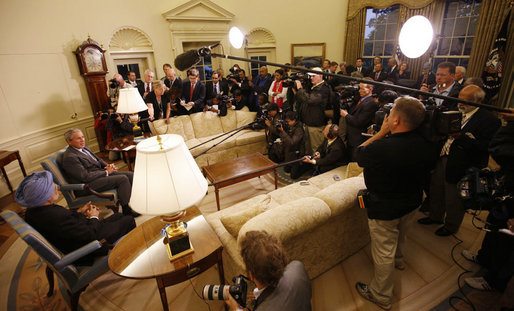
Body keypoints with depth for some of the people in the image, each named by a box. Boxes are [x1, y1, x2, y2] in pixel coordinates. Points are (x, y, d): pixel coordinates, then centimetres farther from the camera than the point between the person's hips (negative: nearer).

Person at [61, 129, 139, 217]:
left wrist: (109, 166, 0)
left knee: (131, 175, -6)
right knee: (123, 179, -26)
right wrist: (106, 172, -14)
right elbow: (86, 177, -20)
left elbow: (98, 160, 21)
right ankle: (127, 210, -14)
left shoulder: (84, 147, 13)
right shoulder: (70, 157, -16)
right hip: (88, 185, -9)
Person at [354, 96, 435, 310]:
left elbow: (359, 155, -16)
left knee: (383, 253, 11)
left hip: (385, 210, -7)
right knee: (399, 236, 35)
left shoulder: (382, 148, -36)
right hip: (412, 204, 7)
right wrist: (389, 135, -1)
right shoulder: (425, 145, -14)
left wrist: (382, 133, -12)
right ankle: (398, 260, 66)